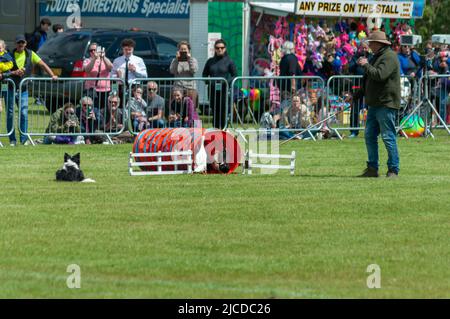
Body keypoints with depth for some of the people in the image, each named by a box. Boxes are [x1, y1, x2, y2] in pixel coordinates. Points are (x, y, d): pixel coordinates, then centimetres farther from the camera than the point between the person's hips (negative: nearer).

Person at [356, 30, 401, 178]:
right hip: (374, 103, 10)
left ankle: (393, 170, -4)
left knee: (388, 137, -8)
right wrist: (358, 93, 25)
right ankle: (372, 168, 15)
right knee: (370, 136, 10)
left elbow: (379, 75, -26)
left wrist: (366, 65, -13)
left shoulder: (389, 57, -13)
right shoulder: (377, 56, 20)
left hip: (386, 104, -10)